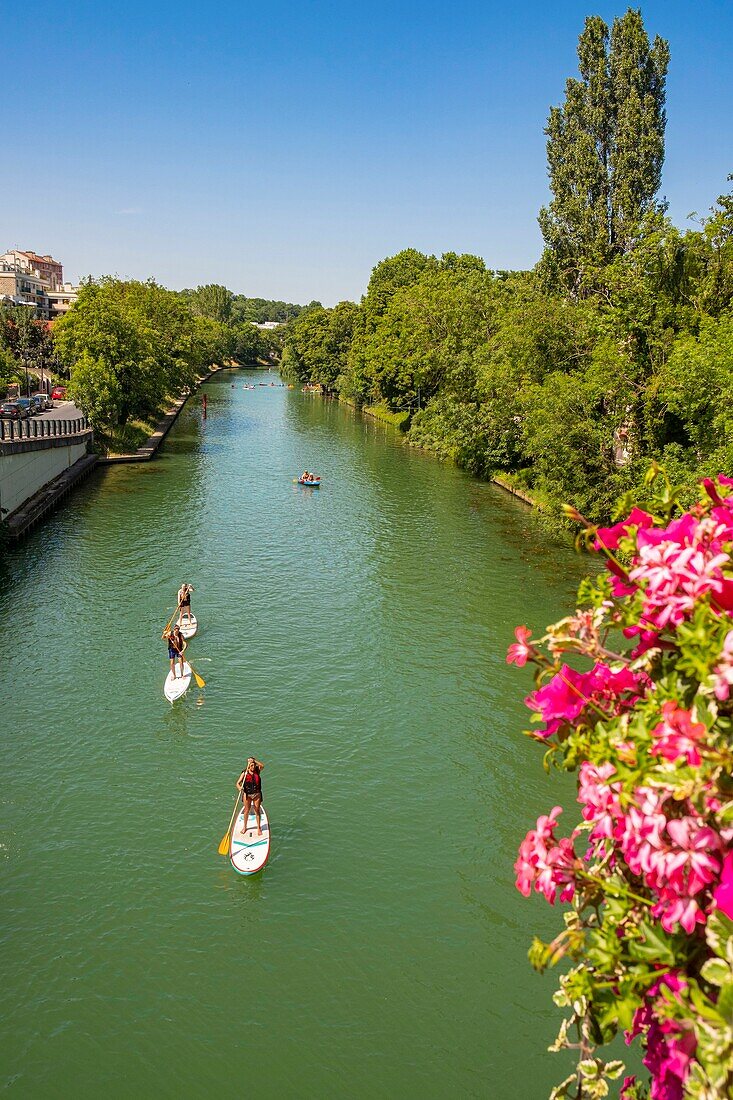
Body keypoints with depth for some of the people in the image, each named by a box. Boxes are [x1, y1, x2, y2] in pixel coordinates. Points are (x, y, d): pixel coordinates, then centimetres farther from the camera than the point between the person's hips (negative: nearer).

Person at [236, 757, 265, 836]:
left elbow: (262, 765, -23)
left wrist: (254, 761, -30)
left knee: (257, 811, 7)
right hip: (247, 794, -1)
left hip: (257, 794, 1)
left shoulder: (257, 771, -4)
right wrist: (239, 788, -32)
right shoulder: (244, 773, -9)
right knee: (246, 811, 13)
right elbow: (238, 783, -11)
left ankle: (259, 828, 19)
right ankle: (245, 827, 30)